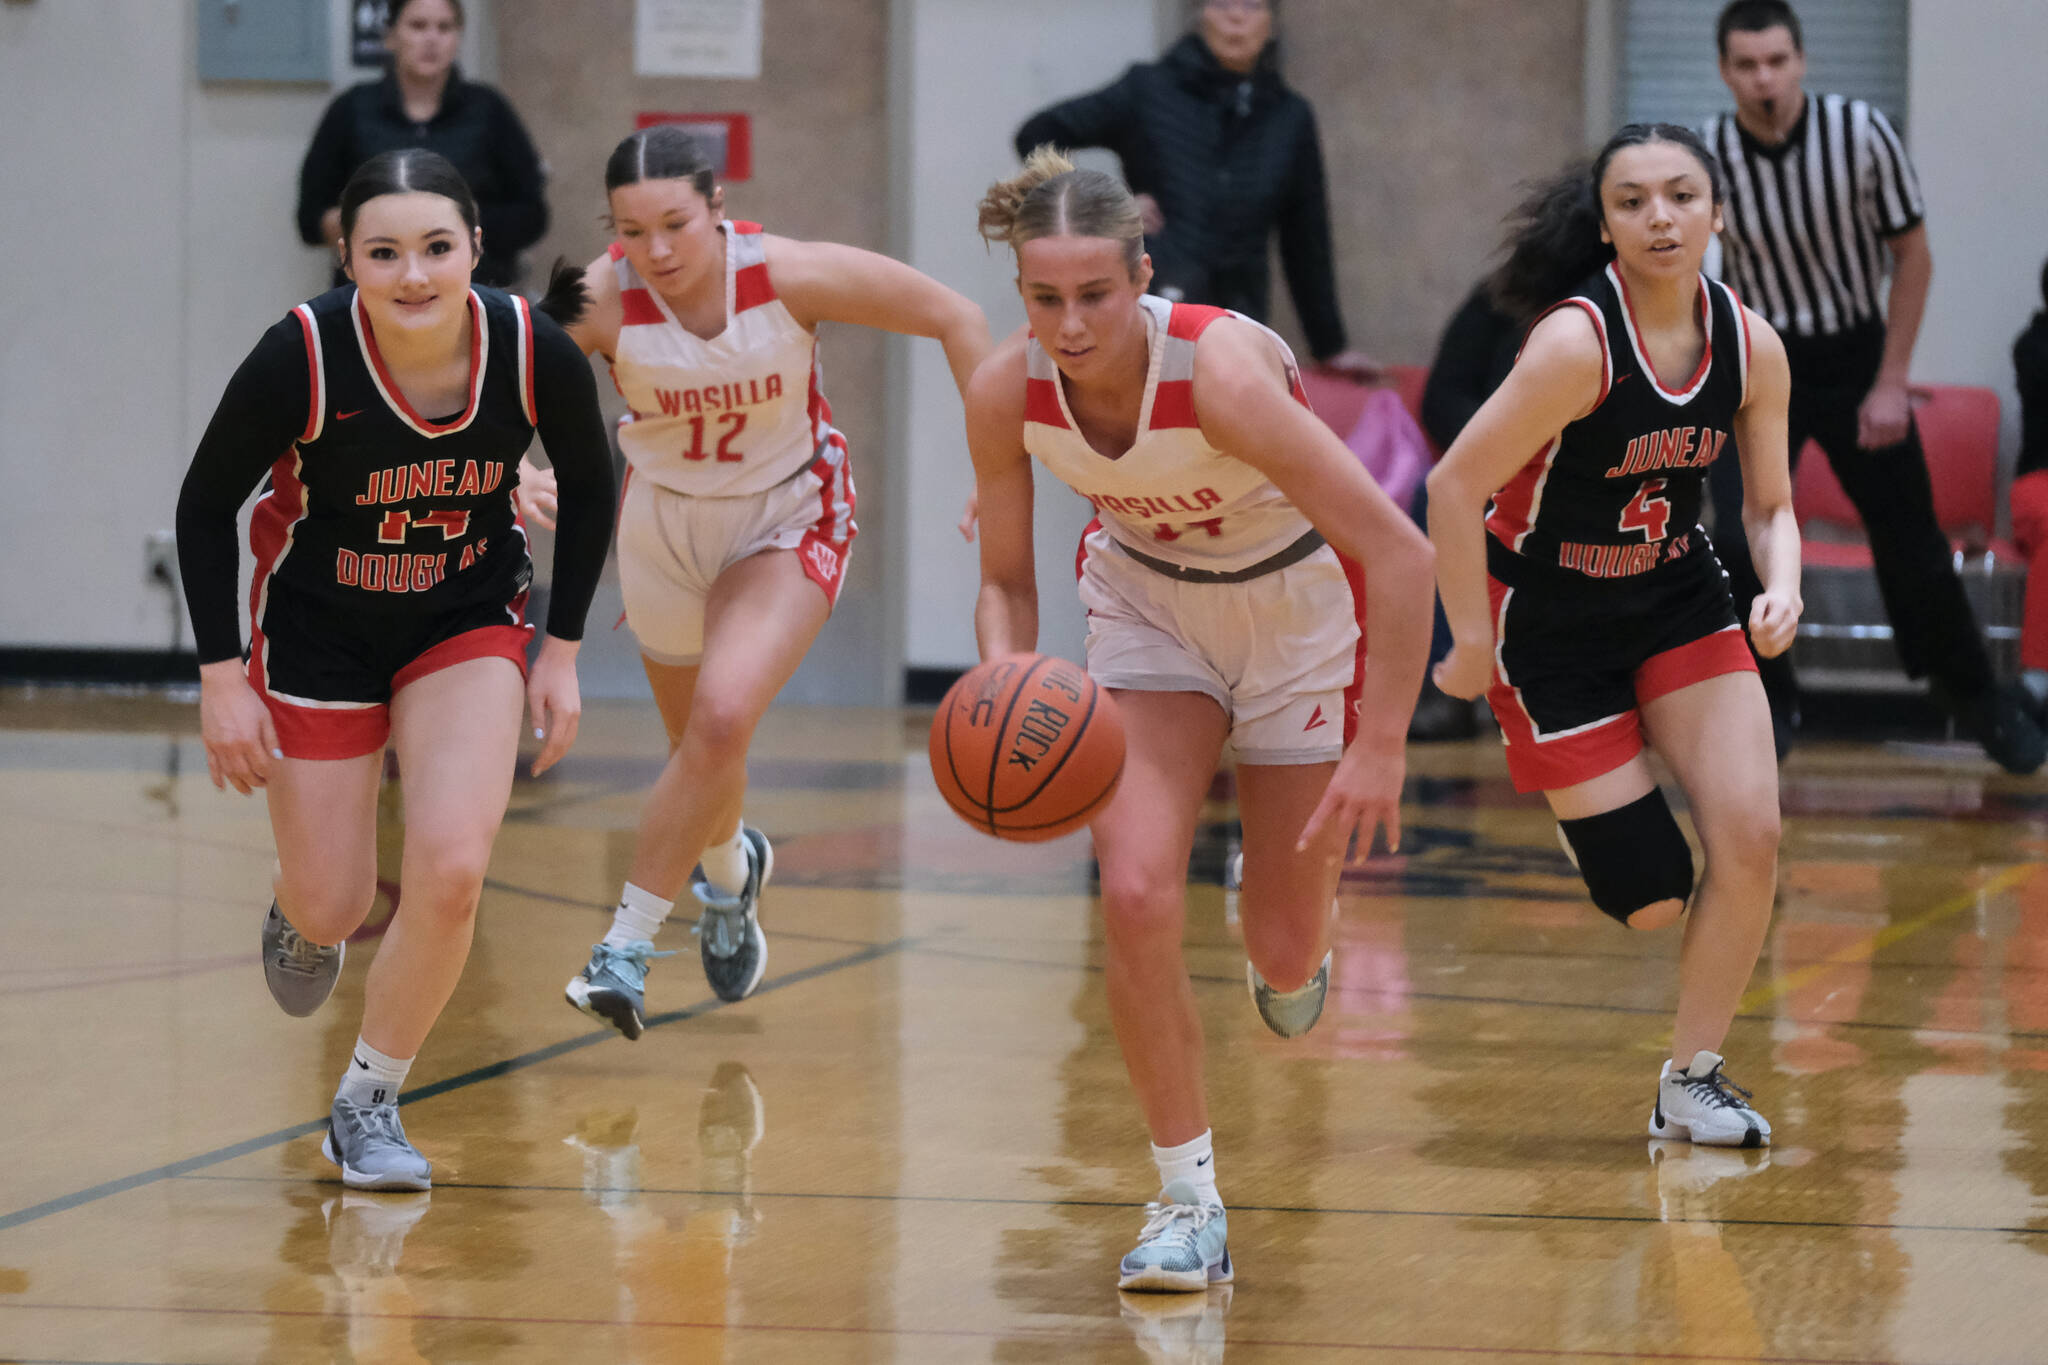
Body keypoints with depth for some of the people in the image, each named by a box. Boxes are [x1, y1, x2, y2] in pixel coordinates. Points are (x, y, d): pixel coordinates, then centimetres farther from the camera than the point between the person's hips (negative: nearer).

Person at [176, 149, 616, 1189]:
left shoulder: (535, 354, -22)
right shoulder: (301, 358, -28)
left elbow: (588, 489, -1)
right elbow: (205, 506, -13)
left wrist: (561, 652, -1)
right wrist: (222, 677, -14)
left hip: (468, 626, 1)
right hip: (318, 633, -1)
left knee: (451, 871, -18)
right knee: (331, 910, 6)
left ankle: (367, 1102, 5)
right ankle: (297, 913, 47)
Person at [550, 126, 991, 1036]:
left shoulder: (791, 277, -26)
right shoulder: (599, 301, -25)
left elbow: (952, 319, -14)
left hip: (787, 524, -2)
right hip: (663, 525, 2)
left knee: (723, 717, -25)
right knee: (699, 744, 19)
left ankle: (628, 944, -16)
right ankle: (728, 869, 55)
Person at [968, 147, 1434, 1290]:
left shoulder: (1221, 371, -37)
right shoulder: (1007, 394, -22)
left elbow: (1400, 554, -32)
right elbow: (1008, 581, -5)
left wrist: (1381, 746, -31)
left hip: (1301, 609, -3)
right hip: (1148, 596, 3)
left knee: (1284, 955, 4)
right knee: (1136, 895, -18)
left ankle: (1299, 941, 45)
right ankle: (1191, 1203, -4)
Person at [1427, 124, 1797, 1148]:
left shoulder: (1751, 347, -9)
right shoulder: (1577, 344, -27)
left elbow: (1770, 503, 4)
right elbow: (1454, 487, -23)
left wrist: (1780, 586, -17)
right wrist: (1472, 648, -17)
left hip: (1679, 601, 5)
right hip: (1550, 620, -5)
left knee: (1750, 836, -11)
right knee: (1653, 898, -5)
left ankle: (1690, 1081, 8)